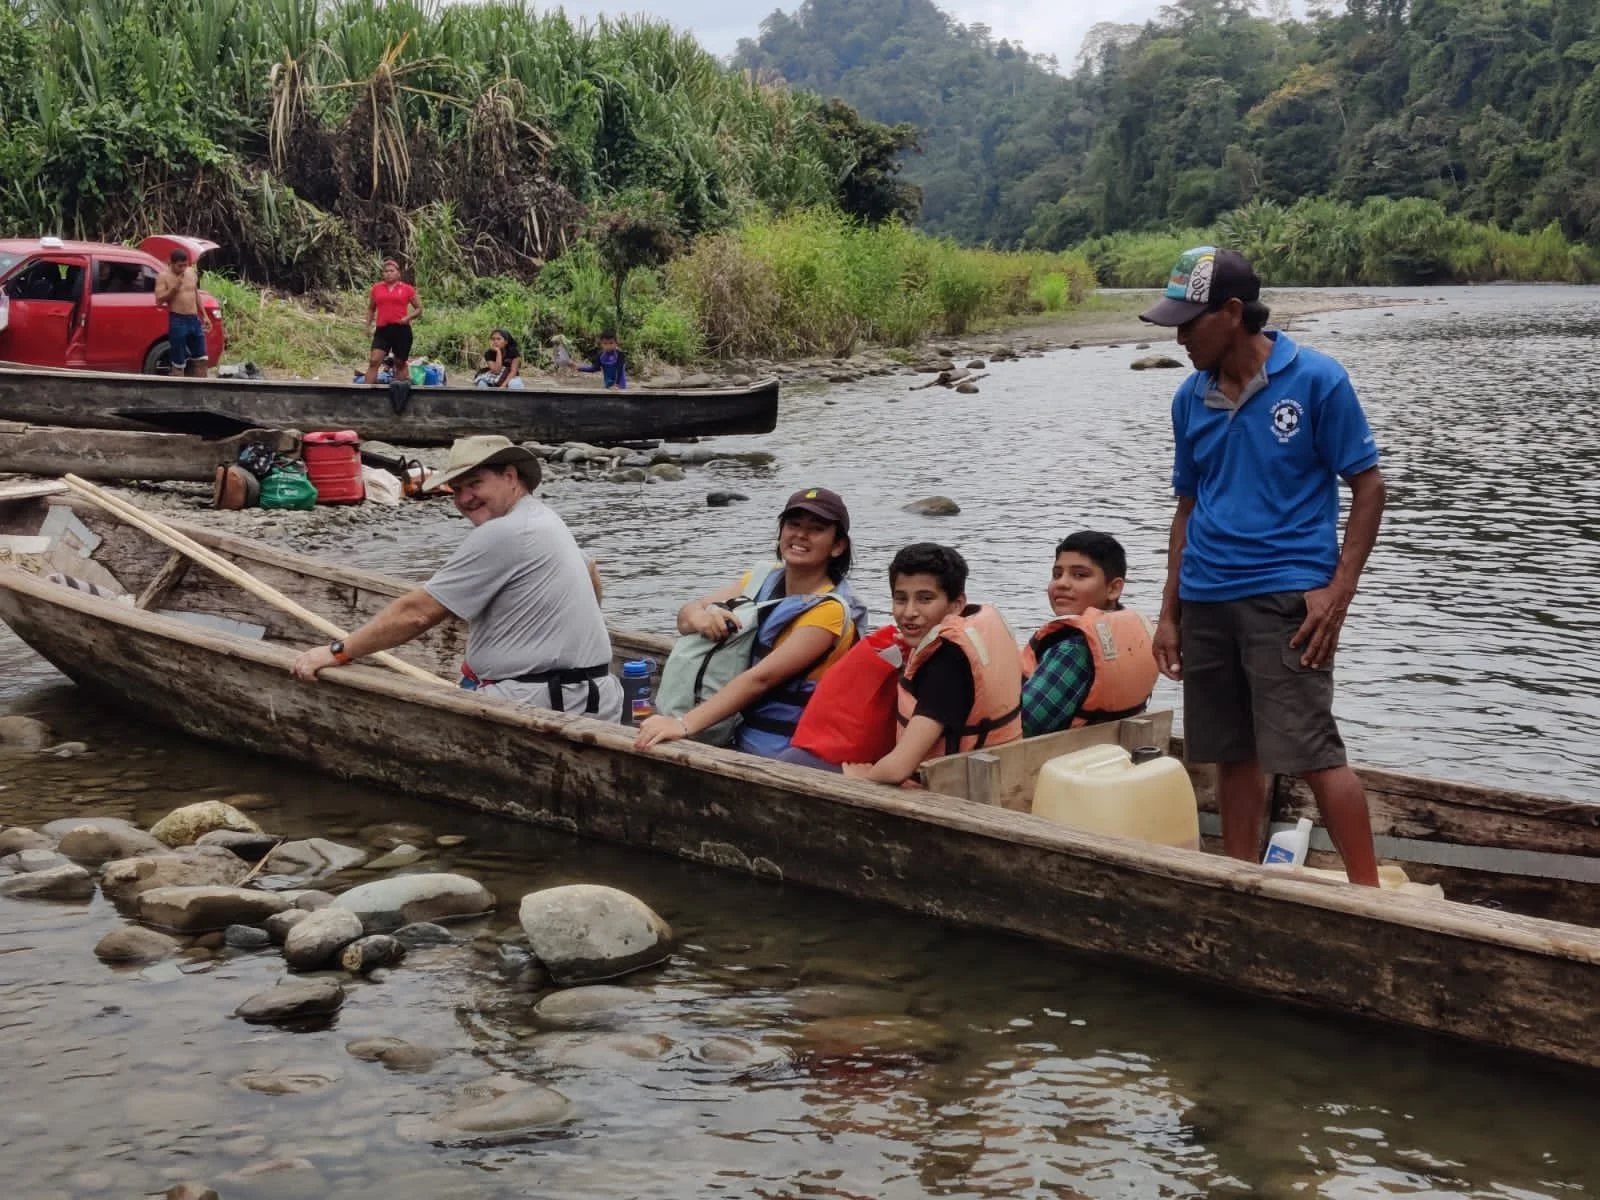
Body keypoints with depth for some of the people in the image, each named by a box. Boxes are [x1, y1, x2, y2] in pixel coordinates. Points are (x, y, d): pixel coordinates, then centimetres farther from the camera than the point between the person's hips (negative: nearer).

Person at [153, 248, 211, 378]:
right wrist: (174, 287, -21)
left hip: (194, 319, 6)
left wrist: (204, 316, 17)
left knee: (200, 359, 7)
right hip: (177, 321, -6)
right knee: (178, 362, -2)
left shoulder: (192, 272, 10)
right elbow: (159, 300, -12)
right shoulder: (164, 276, -6)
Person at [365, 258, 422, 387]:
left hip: (401, 330, -1)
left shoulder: (407, 289, 4)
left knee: (400, 363, 9)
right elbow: (371, 308, 21)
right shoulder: (376, 288, 10)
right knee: (374, 361, -11)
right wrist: (368, 325, 9)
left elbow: (419, 309, 9)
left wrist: (408, 317, -9)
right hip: (382, 330, 1)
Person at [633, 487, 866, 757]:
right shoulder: (762, 583, 8)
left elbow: (761, 678, -20)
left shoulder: (832, 610, -12)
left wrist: (684, 725, -27)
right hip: (739, 740, 6)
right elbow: (686, 614, 8)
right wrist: (699, 616, -16)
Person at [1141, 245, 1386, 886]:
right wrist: (1170, 614, 13)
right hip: (1206, 601, 5)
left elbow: (1368, 486, -3)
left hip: (1285, 596, -5)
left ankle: (1369, 891, 0)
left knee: (1310, 750, -10)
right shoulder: (1191, 397, 9)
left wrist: (1338, 592, -12)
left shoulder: (1315, 379, -6)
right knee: (1232, 756, 11)